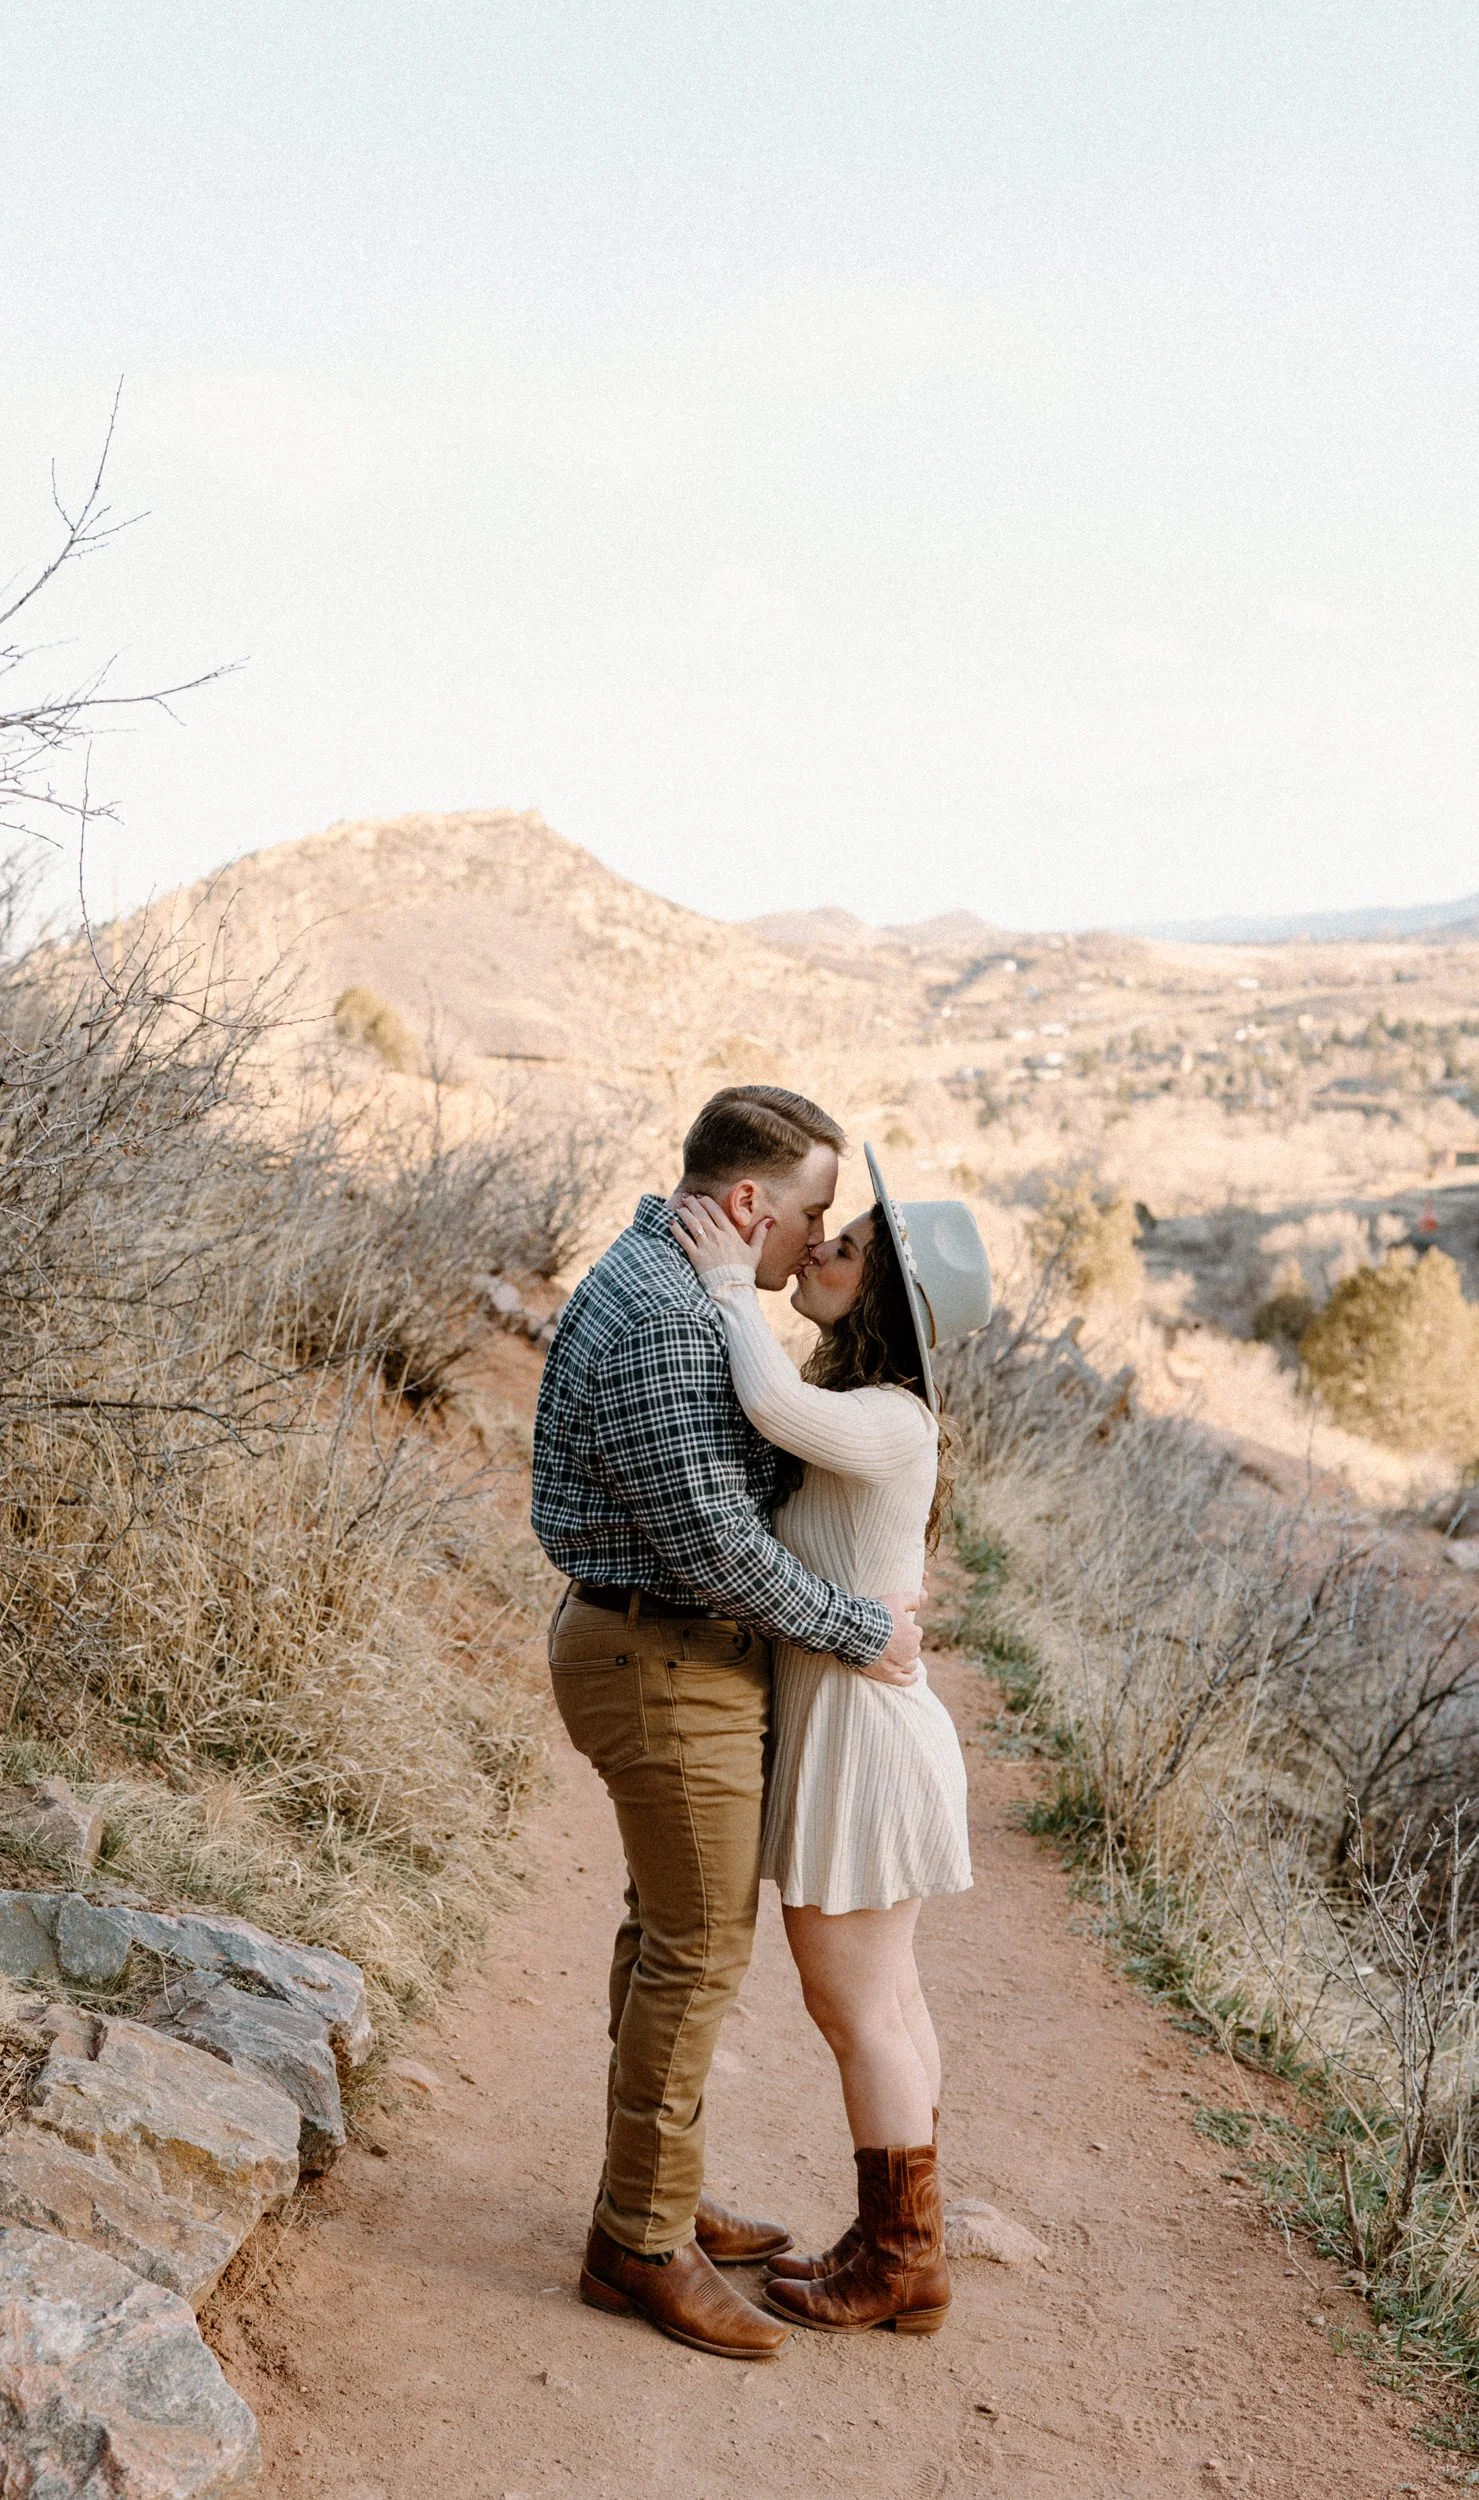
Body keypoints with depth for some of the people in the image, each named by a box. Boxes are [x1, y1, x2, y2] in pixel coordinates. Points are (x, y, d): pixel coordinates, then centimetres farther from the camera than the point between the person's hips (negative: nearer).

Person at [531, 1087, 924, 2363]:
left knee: (673, 1928, 19)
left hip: (674, 1648, 11)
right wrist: (862, 1631, -14)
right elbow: (710, 1543, -25)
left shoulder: (668, 1283, 10)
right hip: (668, 1669, -11)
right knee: (699, 1950, 0)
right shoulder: (659, 1321, -25)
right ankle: (643, 2244, 14)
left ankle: (657, 2197, 33)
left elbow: (734, 1478, 18)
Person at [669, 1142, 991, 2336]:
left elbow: (774, 1403, -41)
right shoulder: (853, 1408, 7)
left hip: (859, 1732, -10)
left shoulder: (889, 1423, -22)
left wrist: (732, 1278, -28)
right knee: (884, 1994, 18)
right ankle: (904, 2240, 31)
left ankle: (900, 2264, 20)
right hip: (853, 1724, 10)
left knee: (855, 2003, 4)